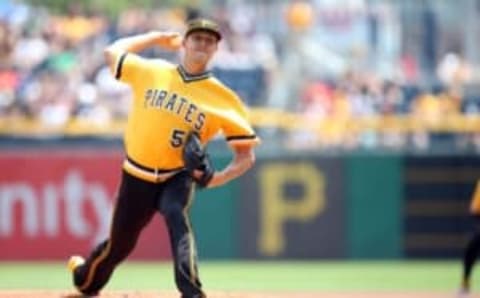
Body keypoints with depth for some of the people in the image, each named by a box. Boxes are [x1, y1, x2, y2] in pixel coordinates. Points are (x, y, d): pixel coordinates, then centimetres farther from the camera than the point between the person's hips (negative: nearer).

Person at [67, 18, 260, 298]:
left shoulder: (223, 98, -8)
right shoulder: (151, 71, -1)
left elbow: (246, 156, -8)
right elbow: (112, 52, 17)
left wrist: (216, 178, -25)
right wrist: (156, 37, 19)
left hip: (178, 178, -2)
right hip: (138, 177, 2)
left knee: (176, 217, -34)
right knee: (119, 246, 12)